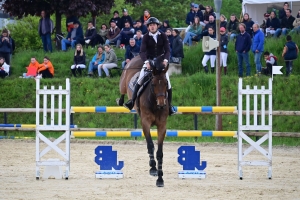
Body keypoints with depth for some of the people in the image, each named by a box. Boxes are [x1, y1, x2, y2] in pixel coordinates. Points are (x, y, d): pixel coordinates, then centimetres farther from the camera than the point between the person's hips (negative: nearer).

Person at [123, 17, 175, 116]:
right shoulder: (146, 37, -6)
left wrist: (166, 60, -26)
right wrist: (146, 62, -32)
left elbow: (167, 50, -7)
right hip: (149, 61, -1)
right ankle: (132, 101, -13)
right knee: (140, 79, -16)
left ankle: (169, 106, 12)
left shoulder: (163, 36, -3)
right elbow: (142, 52, -15)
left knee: (167, 82, -3)